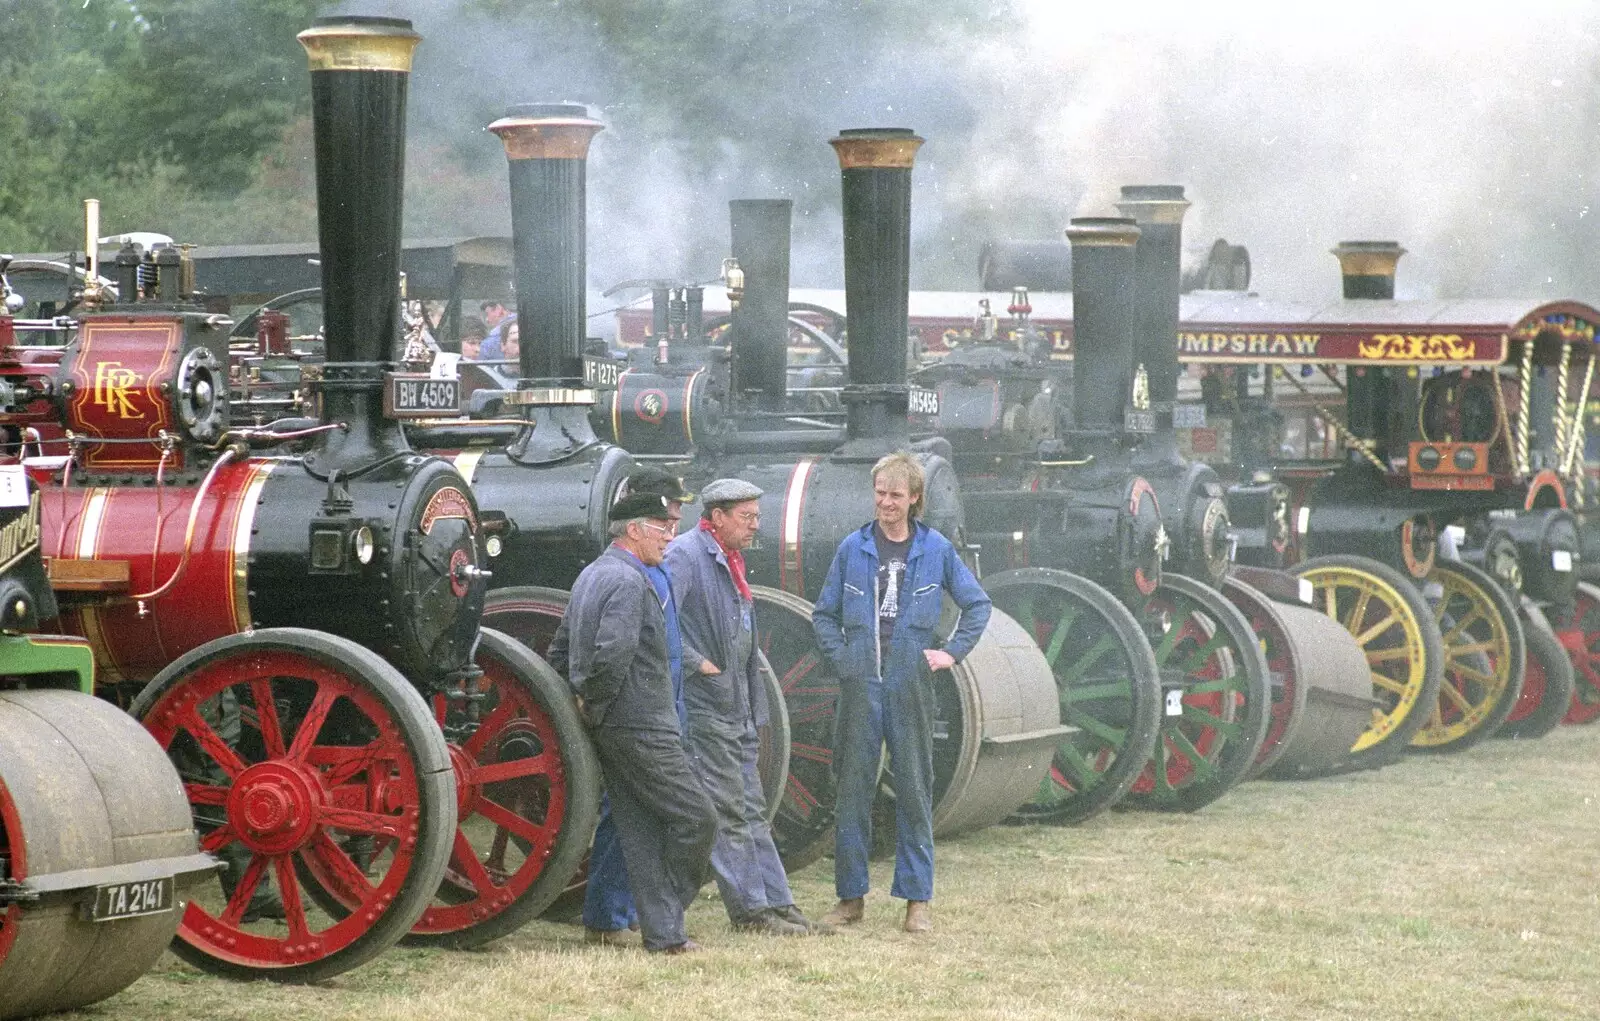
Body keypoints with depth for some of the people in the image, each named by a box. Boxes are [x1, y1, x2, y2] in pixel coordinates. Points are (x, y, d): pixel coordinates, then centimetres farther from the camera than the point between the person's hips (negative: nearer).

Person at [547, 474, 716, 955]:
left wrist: (585, 703, 16)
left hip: (608, 729, 10)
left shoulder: (589, 576, 17)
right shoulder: (629, 581, -16)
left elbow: (559, 652, 22)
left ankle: (662, 930, 11)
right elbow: (613, 653, -28)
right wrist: (596, 703, -14)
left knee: (640, 829, 10)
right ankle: (665, 927, 3)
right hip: (641, 726, -10)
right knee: (696, 817, -4)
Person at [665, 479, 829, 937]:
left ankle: (777, 904, 14)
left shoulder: (731, 560, 19)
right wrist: (696, 663, -21)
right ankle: (750, 909, -2)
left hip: (737, 710, 10)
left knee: (752, 812, 11)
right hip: (704, 708, -10)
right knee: (728, 813, -5)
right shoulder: (685, 554, -12)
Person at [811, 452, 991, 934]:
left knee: (914, 789, 2)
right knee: (853, 786, 2)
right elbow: (823, 614, 14)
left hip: (911, 684, -1)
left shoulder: (935, 549, 4)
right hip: (861, 685, 1)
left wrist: (953, 652, 3)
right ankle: (851, 895, 9)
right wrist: (841, 656, 1)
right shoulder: (853, 548, 6)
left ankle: (917, 898, 7)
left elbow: (977, 604, 13)